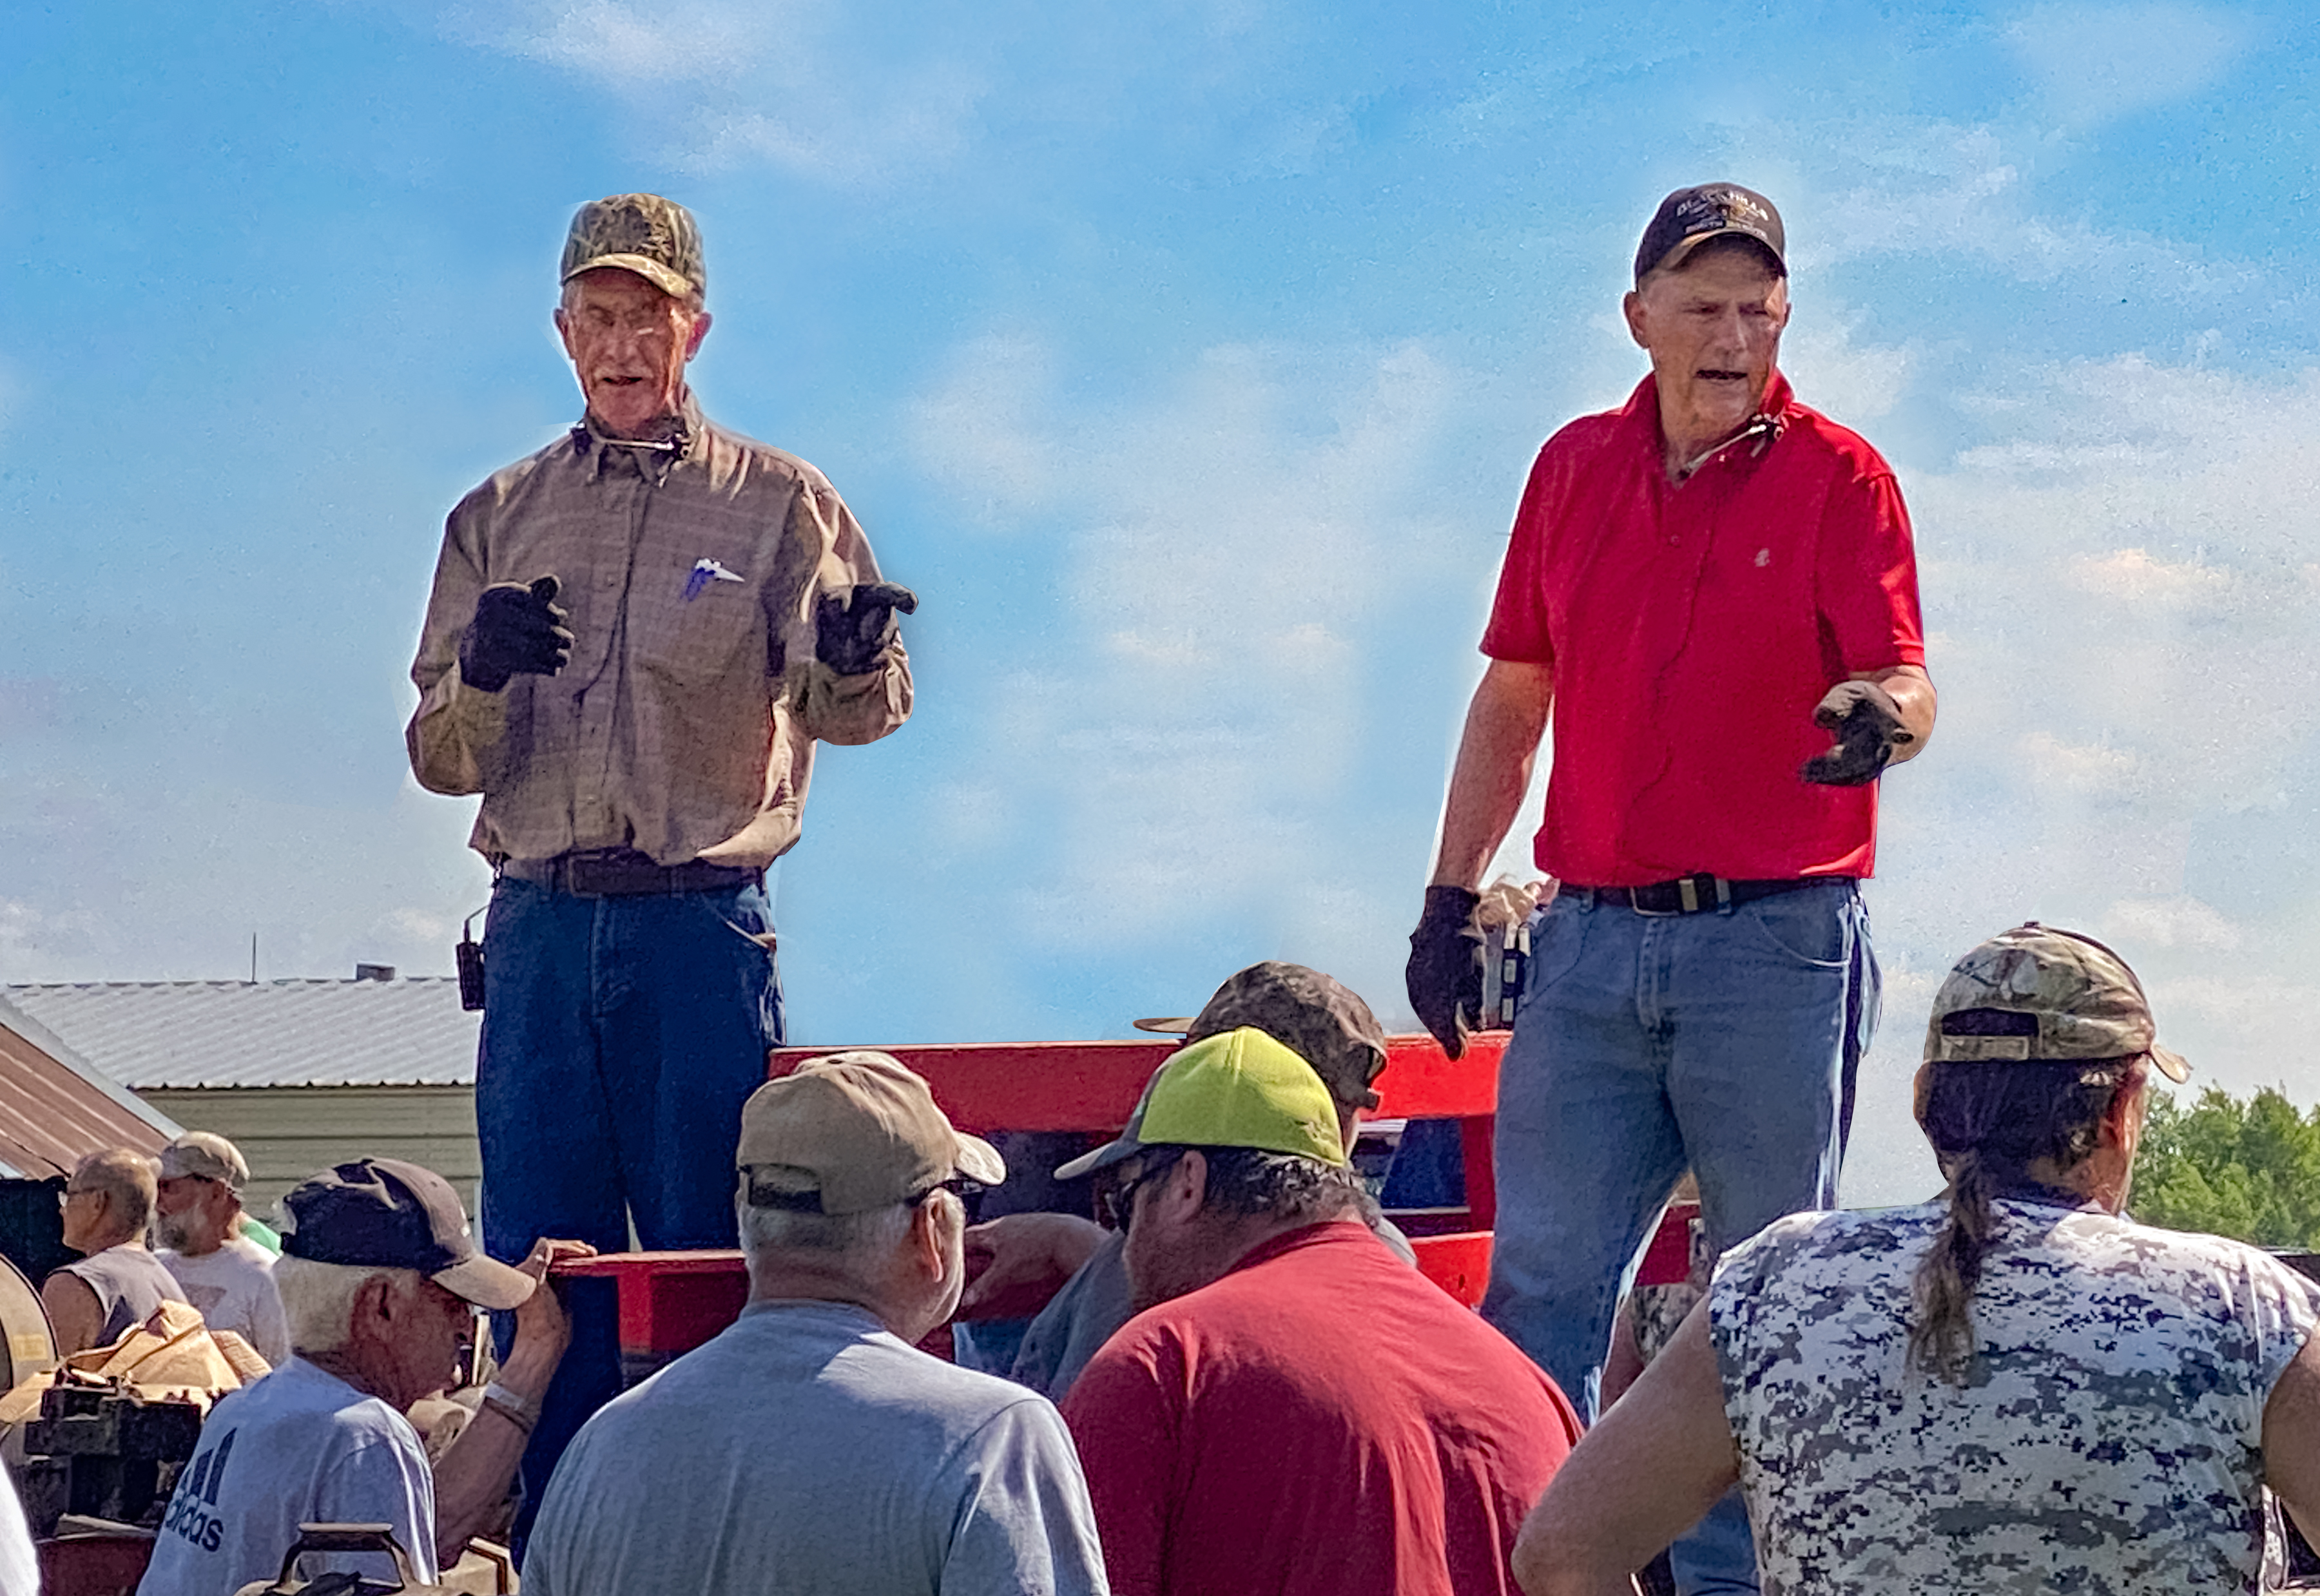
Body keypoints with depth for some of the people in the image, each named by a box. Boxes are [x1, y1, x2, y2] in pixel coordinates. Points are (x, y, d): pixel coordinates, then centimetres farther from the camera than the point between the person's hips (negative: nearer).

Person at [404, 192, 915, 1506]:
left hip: (702, 926, -3)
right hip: (541, 928, 3)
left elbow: (850, 709, -6)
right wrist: (480, 674, -10)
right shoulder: (500, 520, 16)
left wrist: (859, 659, -30)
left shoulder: (777, 502, 8)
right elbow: (441, 759, 12)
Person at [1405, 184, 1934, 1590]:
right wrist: (1453, 896, 13)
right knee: (1541, 1286, 0)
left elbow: (1904, 682, -9)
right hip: (1593, 944, 4)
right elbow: (1514, 696, 17)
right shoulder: (1576, 468, 12)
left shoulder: (1837, 477, -1)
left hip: (1779, 946, -4)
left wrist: (1882, 716, -34)